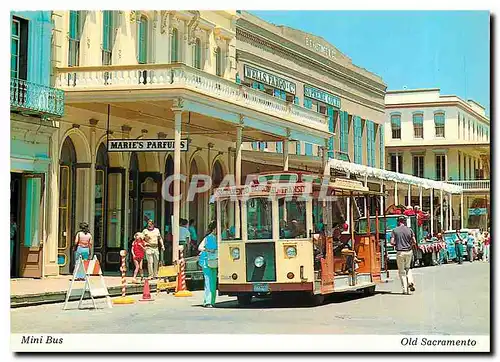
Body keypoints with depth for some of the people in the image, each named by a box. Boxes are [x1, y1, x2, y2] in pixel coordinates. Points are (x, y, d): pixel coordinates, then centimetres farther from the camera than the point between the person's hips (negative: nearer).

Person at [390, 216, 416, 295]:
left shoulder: (395, 230, -3)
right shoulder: (409, 230, 1)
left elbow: (392, 242, -8)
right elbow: (414, 242, 0)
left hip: (400, 252, -2)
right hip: (409, 251, 2)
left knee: (402, 271, 6)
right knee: (407, 268, 25)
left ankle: (405, 289, 3)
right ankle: (410, 282, 3)